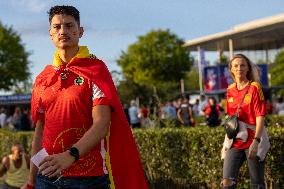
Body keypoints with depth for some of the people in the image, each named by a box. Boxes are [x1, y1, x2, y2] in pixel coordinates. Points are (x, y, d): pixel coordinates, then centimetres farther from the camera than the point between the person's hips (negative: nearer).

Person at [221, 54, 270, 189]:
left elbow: (260, 116, -11)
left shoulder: (254, 87, -5)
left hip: (253, 140, -4)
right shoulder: (230, 90, 10)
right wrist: (226, 142, 18)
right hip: (234, 142, 4)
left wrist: (256, 141, -21)